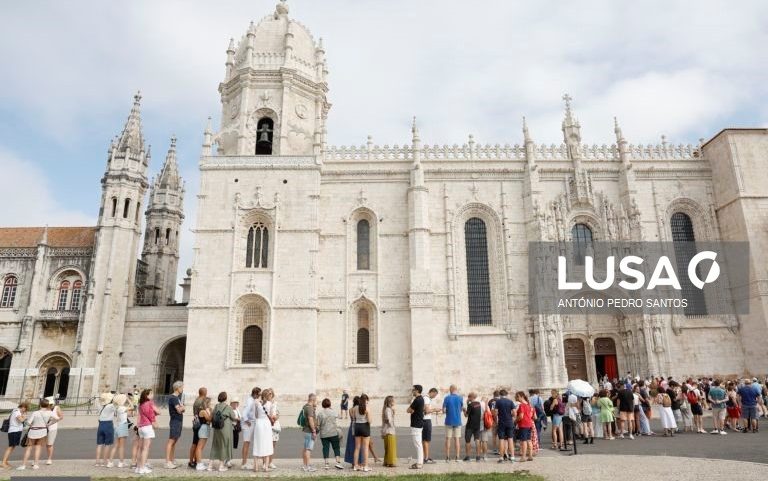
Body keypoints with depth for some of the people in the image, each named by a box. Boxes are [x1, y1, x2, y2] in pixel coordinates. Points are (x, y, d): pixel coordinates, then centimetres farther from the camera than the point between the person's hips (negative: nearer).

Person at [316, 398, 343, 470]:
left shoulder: (320, 414, -3)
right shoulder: (333, 412, 0)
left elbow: (318, 425, -1)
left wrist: (316, 432, 12)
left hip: (323, 435, 1)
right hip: (333, 433, 0)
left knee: (325, 448, 7)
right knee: (336, 447, 7)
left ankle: (326, 464, 7)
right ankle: (338, 462, -2)